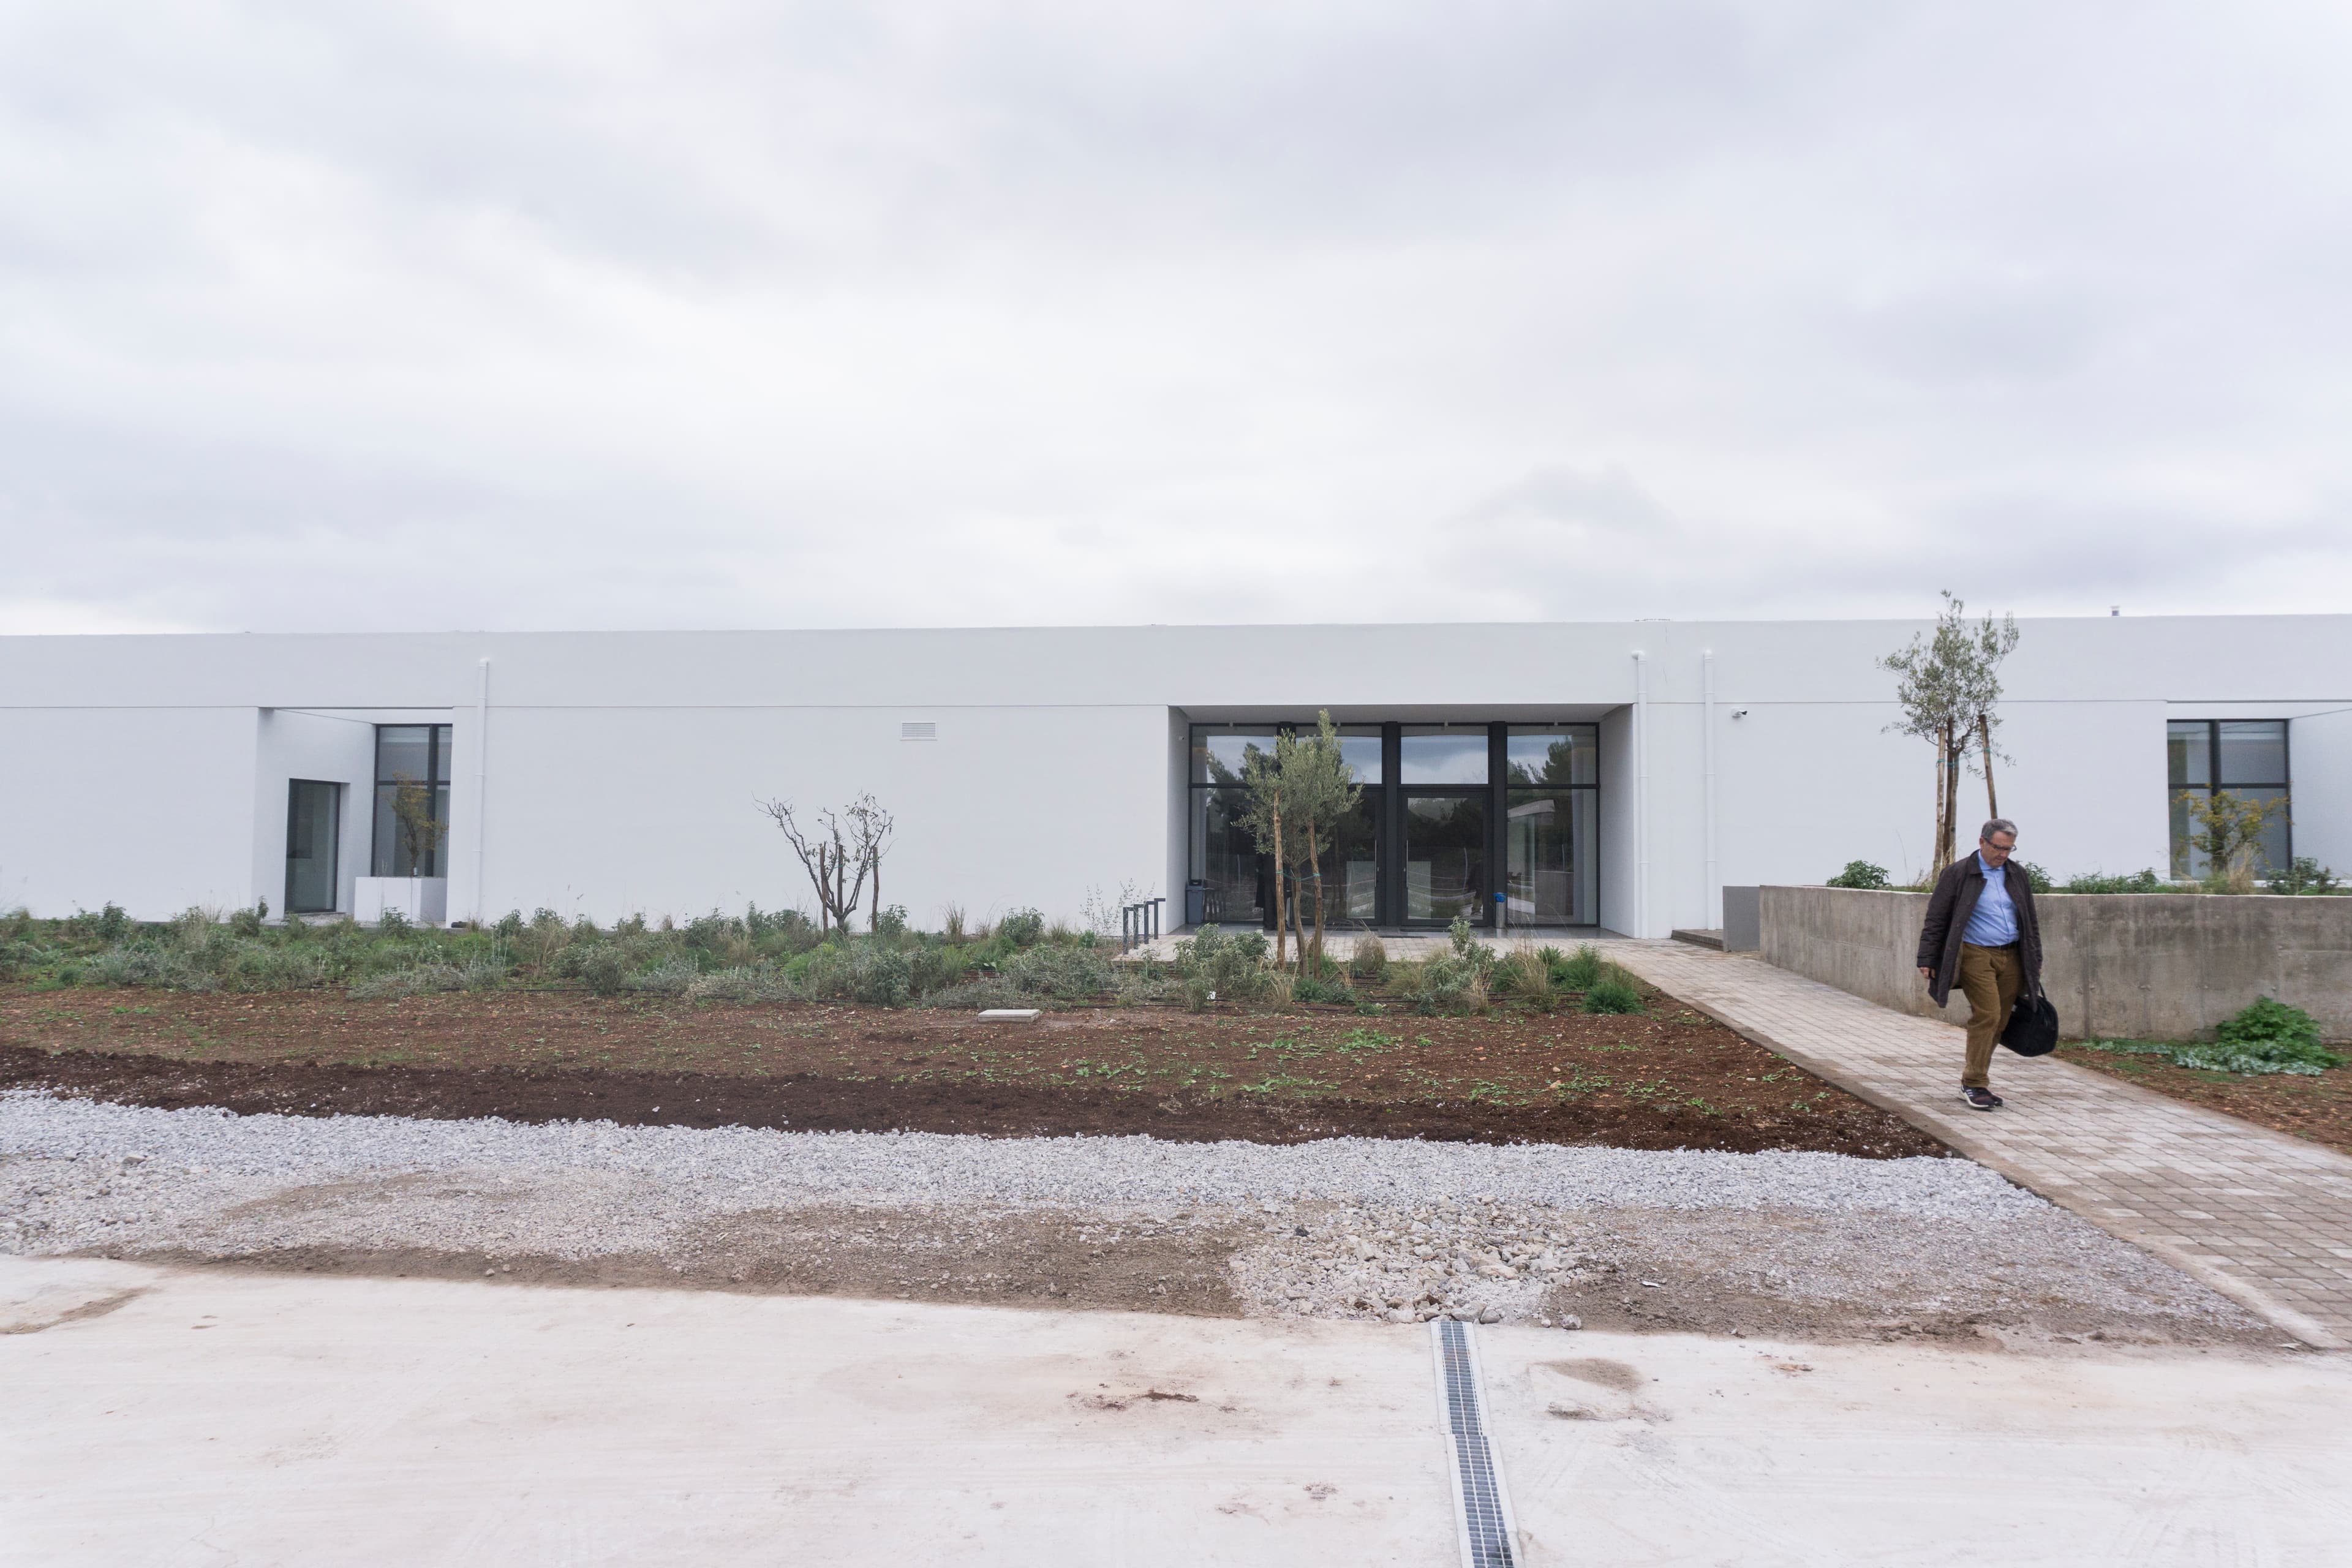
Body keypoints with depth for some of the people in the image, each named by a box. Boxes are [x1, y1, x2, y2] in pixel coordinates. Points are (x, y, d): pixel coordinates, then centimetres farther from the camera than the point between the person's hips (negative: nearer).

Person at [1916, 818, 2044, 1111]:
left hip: (2011, 957, 5)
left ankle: (1972, 1080, 16)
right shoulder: (1957, 874, -3)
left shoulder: (2017, 874, 13)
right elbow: (1935, 920, -3)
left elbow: (2030, 921, 20)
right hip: (1976, 955, -5)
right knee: (1987, 1016, -14)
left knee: (1999, 1022, 5)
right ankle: (1975, 1084, -5)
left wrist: (2035, 961, 17)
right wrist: (1927, 960, -7)